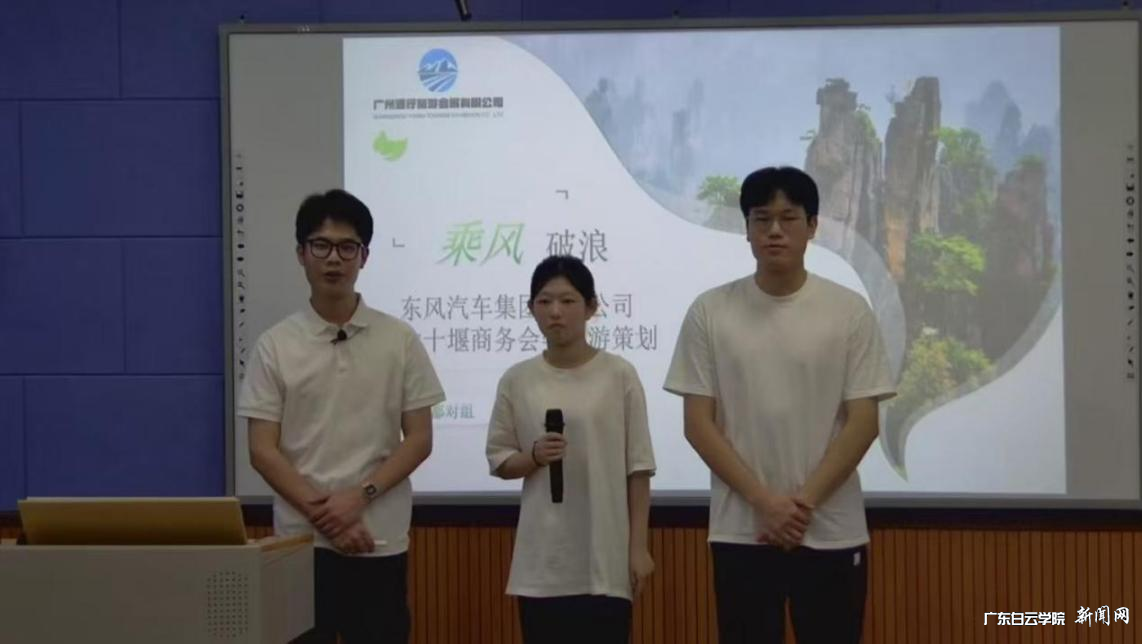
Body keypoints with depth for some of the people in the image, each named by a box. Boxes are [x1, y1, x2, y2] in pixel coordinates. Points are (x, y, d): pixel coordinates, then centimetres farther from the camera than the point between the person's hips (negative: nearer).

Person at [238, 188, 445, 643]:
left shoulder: (400, 340, 2)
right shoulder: (275, 346, 0)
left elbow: (419, 439, 0)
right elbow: (263, 451, -3)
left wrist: (359, 496, -13)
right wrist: (323, 514, -13)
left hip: (380, 542, 0)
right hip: (300, 540, 0)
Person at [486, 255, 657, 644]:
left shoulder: (619, 375, -4)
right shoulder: (517, 381, 2)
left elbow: (638, 469, -1)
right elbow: (499, 460, 8)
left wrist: (638, 546, -3)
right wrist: (535, 457, -14)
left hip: (604, 557, -2)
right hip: (543, 557, 2)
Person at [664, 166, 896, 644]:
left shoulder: (849, 311, -2)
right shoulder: (710, 312, -1)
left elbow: (863, 422, -5)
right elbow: (698, 425, -4)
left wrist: (803, 503, -12)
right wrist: (765, 502, -12)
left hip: (832, 532, 0)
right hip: (741, 531, 0)